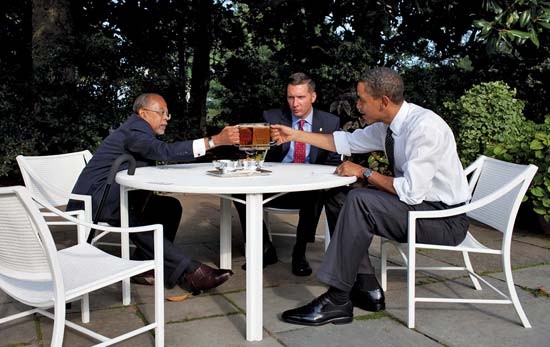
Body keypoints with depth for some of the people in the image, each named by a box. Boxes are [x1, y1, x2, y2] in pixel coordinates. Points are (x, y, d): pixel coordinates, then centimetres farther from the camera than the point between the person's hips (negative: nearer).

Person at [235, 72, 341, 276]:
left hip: (310, 188, -1)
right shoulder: (272, 118, 5)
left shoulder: (330, 123, 7)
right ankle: (265, 249, -7)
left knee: (317, 195, -35)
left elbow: (333, 162, 4)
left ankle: (299, 253, -13)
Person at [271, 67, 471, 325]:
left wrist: (365, 173, -16)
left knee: (359, 200, -25)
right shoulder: (386, 125, 1)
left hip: (445, 219, -9)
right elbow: (347, 141, 16)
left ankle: (337, 301, -18)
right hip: (418, 207, 9)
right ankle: (367, 290, 4)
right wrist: (296, 135, 14)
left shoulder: (424, 126, -25)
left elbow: (411, 191, -29)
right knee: (338, 199, 3)